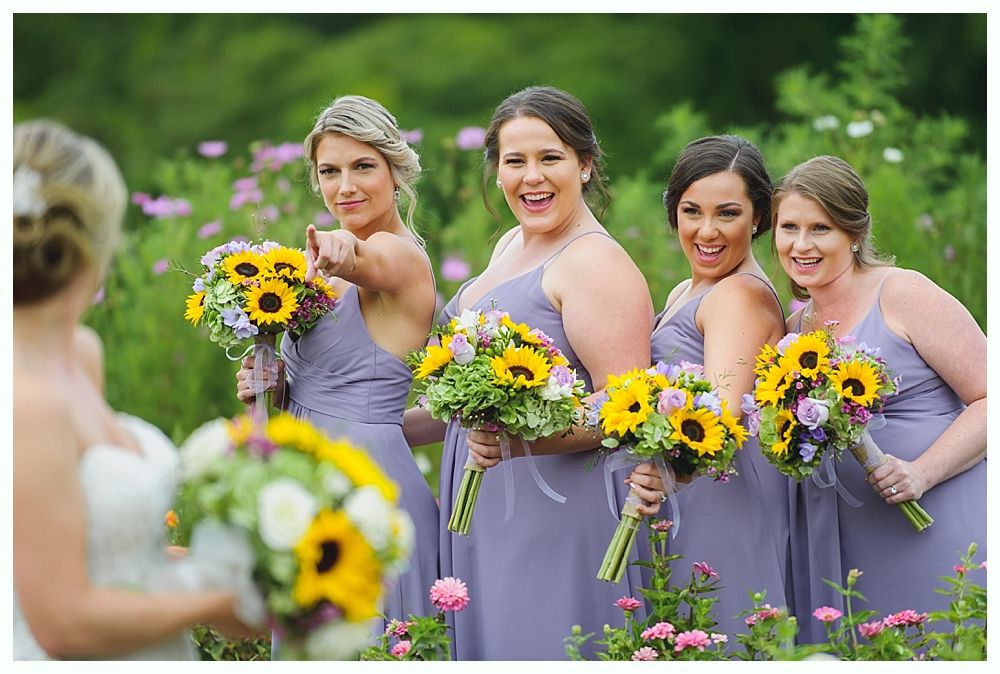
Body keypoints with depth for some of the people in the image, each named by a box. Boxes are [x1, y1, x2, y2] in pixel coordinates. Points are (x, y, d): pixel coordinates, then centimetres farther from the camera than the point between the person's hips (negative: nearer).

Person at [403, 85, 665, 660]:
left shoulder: (597, 263, -12)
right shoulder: (511, 247, 15)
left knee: (536, 647, -8)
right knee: (488, 645, 10)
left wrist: (517, 441, -30)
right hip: (484, 508, 9)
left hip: (554, 518, -9)